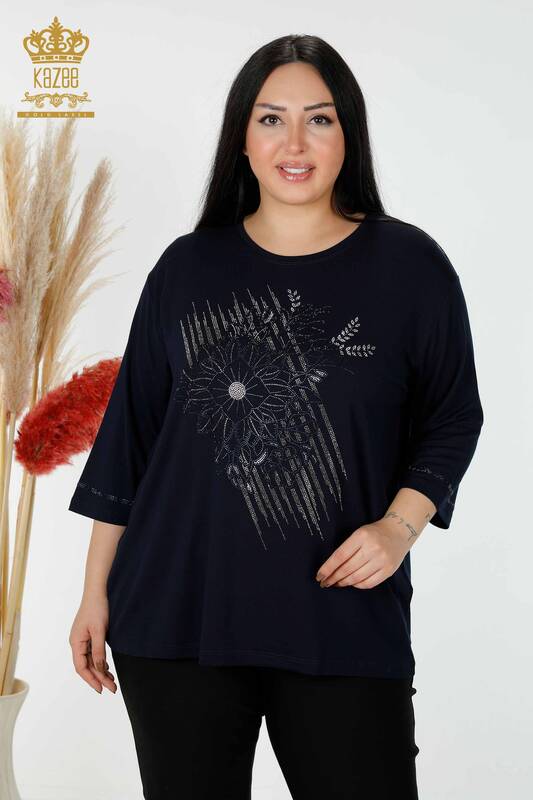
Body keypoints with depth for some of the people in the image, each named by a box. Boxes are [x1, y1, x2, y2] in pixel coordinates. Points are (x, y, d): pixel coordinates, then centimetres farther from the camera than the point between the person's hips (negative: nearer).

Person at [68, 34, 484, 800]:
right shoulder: (188, 267, 4)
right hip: (178, 617, 2)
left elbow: (453, 418, 7)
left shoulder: (409, 265, 0)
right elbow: (130, 432, 8)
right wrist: (97, 591, 7)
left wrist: (401, 522, -11)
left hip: (346, 619, -1)